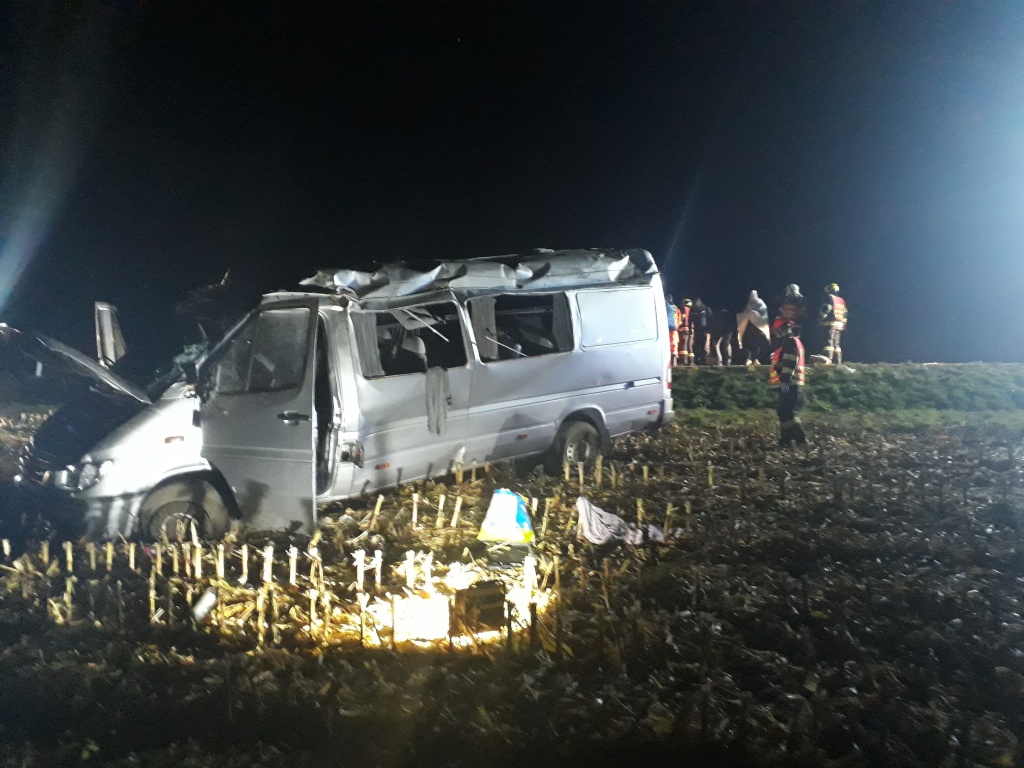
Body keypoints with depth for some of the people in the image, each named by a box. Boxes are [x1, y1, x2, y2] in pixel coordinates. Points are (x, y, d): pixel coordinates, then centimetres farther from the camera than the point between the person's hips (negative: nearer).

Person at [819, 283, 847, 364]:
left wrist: (821, 318, -10)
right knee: (836, 344, 11)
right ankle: (838, 363, 9)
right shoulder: (841, 300, 21)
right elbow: (844, 314, 20)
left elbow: (826, 309, -13)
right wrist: (844, 325, 22)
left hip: (831, 323, -7)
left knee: (829, 342, -13)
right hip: (840, 324, 7)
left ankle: (827, 361, -23)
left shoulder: (829, 297, -1)